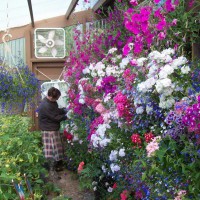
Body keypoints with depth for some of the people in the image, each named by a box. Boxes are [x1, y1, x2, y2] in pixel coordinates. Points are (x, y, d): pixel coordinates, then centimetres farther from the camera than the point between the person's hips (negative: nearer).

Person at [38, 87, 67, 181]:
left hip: (54, 129, 10)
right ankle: (52, 171, 6)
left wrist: (64, 110, 2)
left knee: (57, 149, 17)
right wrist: (66, 116, -11)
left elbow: (57, 110, 18)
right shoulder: (45, 106, -26)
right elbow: (56, 117, -21)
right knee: (51, 151, -4)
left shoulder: (52, 101, 3)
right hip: (49, 130, -10)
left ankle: (55, 166, 31)